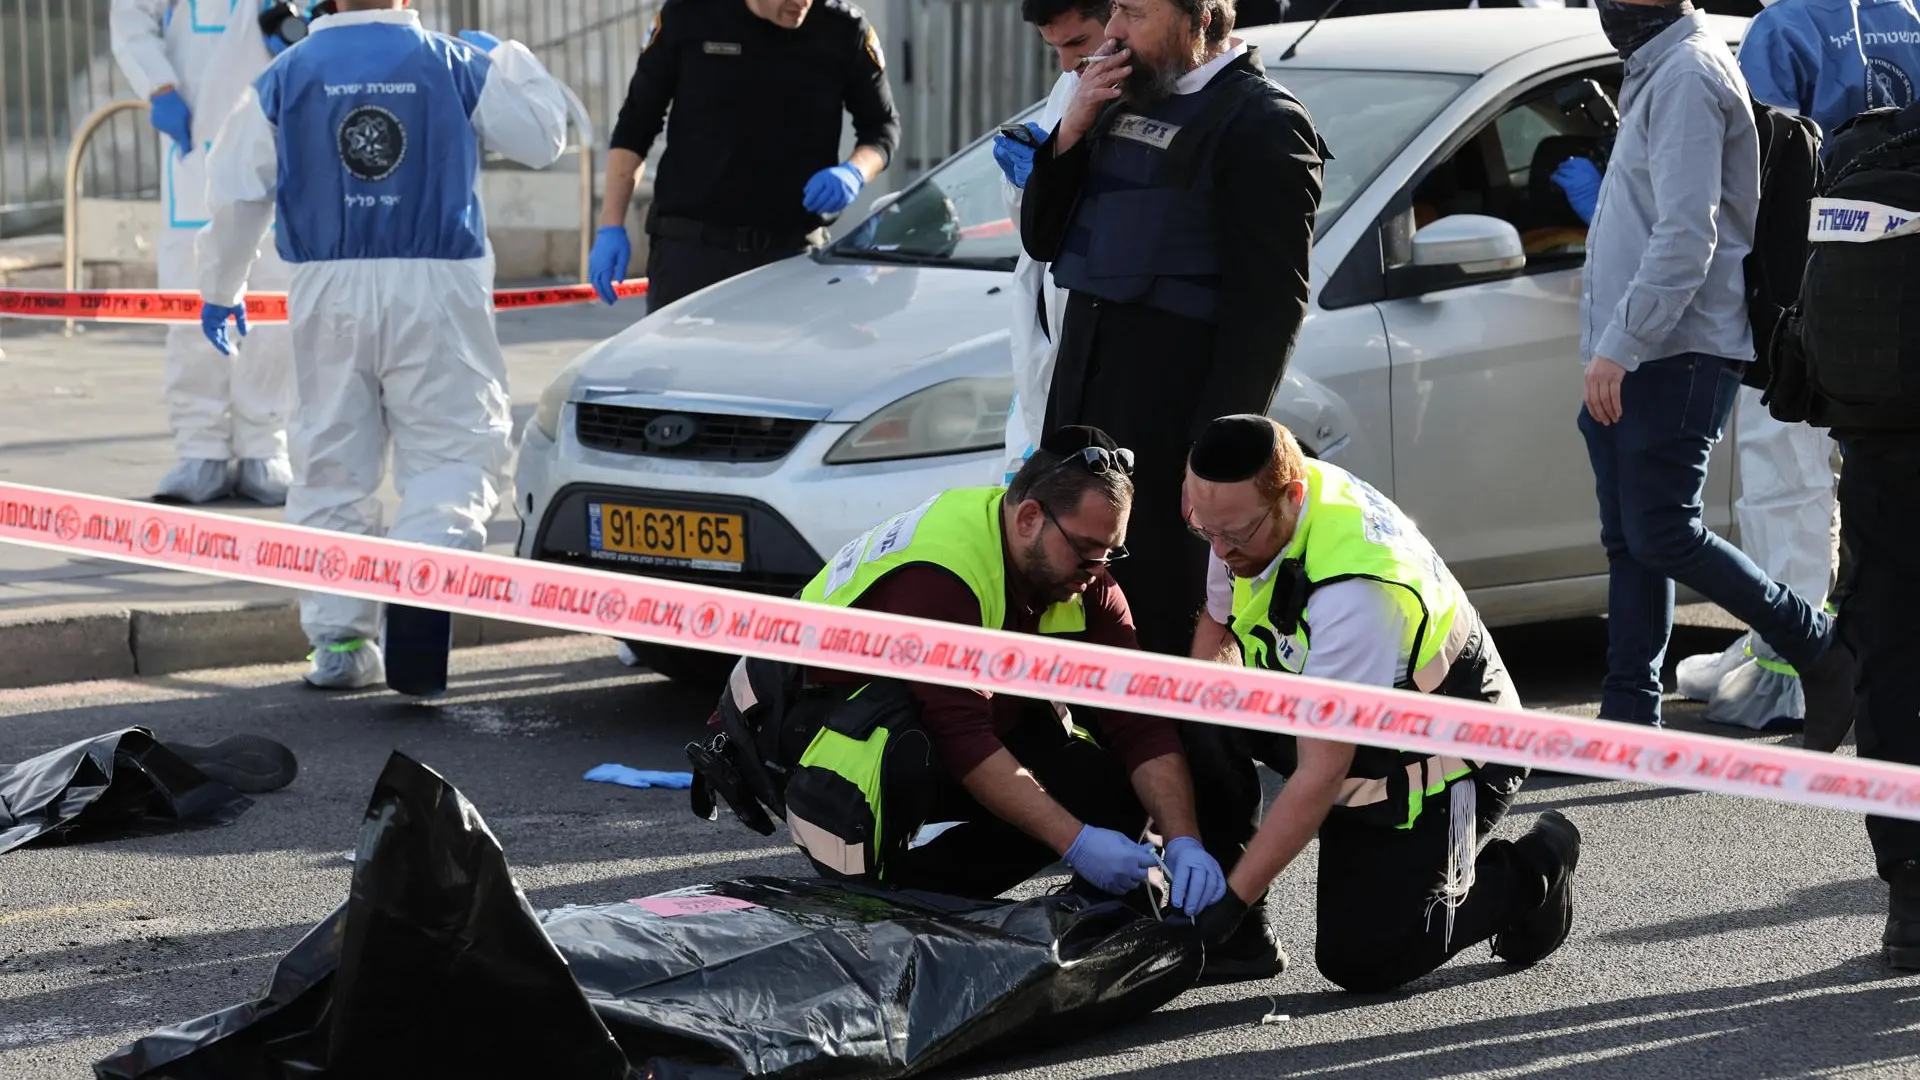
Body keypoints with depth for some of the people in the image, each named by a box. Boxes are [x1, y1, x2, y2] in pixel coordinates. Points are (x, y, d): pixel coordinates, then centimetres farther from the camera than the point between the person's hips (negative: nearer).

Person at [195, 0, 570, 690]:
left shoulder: (285, 78, 4)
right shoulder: (458, 65, 0)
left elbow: (237, 192, 7)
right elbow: (542, 137, 10)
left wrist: (220, 289, 20)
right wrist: (507, 57, 26)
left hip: (330, 292, 2)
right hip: (433, 289, -2)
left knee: (333, 459, 10)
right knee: (455, 449, 1)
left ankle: (338, 638, 8)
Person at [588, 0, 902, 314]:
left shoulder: (843, 30, -2)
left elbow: (882, 125, 11)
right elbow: (635, 125, 5)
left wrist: (855, 172, -12)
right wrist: (611, 227, 0)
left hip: (793, 254, 0)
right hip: (689, 250, 0)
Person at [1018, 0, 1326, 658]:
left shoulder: (1260, 122, -9)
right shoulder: (1125, 104, 18)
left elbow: (1271, 304, -14)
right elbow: (1042, 238, 19)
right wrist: (1072, 131, 3)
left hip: (1175, 408, -8)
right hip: (1084, 394, 8)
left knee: (1164, 617, -7)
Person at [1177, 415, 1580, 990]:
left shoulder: (1354, 590, -39)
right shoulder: (1243, 513, -15)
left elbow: (1320, 776, -35)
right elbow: (1216, 630, 6)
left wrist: (1232, 899, -33)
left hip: (1445, 749, -7)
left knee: (1360, 958, -11)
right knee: (1195, 725, -18)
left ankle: (1528, 873, 13)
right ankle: (1240, 939, -6)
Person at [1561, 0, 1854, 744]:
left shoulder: (1687, 75, -13)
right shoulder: (1656, 73, 19)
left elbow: (1685, 235, -21)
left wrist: (1620, 344, -23)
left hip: (1677, 354, -10)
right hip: (1633, 359, 10)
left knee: (1661, 536, -9)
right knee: (1630, 544, 7)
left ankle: (1822, 652, 2)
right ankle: (1630, 719, 9)